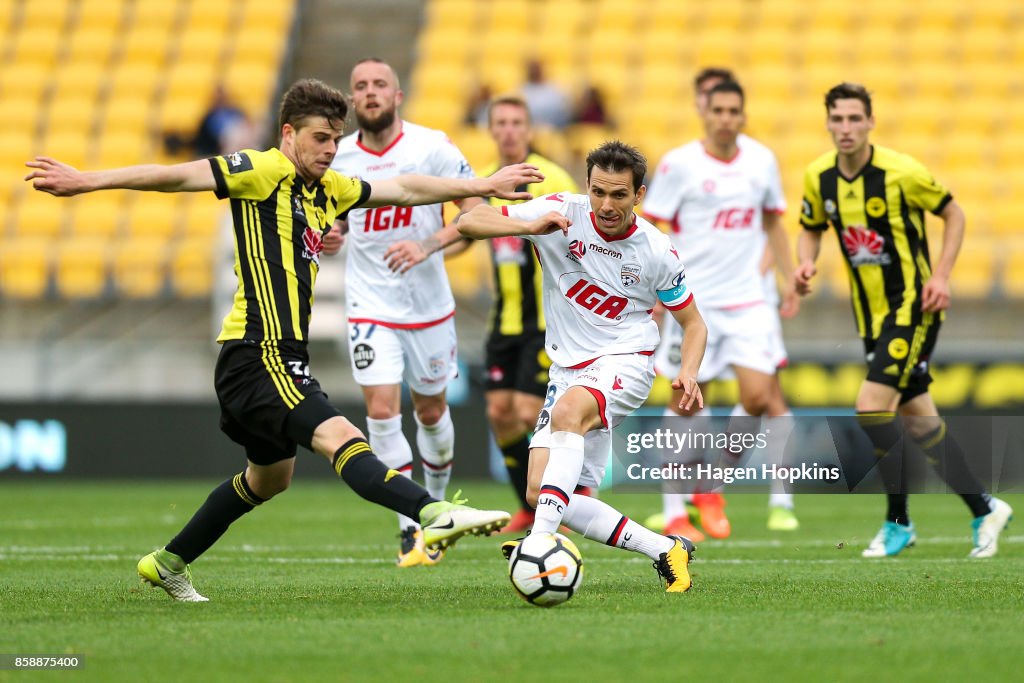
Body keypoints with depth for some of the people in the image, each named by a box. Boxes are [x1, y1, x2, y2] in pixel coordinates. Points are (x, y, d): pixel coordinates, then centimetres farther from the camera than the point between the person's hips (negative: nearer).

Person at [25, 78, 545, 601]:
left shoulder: (328, 189, 17)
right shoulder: (266, 172, -7)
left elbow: (405, 188, 28)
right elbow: (179, 177, -16)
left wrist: (482, 186, 33)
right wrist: (85, 182, -23)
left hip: (284, 357, 10)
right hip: (260, 355, -10)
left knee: (269, 478, 24)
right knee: (340, 438, -27)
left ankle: (168, 563, 37)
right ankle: (436, 515, -46)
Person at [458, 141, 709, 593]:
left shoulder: (657, 252, -6)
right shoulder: (562, 214, -7)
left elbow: (693, 323, 7)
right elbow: (469, 222, -10)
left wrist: (688, 373, -14)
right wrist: (531, 227, -28)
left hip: (625, 364, -4)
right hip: (568, 368, 4)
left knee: (569, 410, -38)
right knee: (540, 495, -7)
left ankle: (540, 540, -47)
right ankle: (665, 551, 2)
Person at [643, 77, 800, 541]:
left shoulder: (761, 160, 6)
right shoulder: (680, 164, -6)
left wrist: (790, 279, 17)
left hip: (748, 299, 3)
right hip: (692, 300, -3)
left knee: (759, 394, -11)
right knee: (685, 399, 0)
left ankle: (711, 486, 10)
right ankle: (674, 511, 12)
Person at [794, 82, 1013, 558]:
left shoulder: (901, 172, -17)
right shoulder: (818, 177, -1)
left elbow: (954, 215, -5)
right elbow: (811, 229, 15)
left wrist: (941, 275, -15)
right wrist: (806, 264, -6)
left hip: (914, 307, -6)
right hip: (871, 315, 6)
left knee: (872, 408, -16)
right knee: (919, 421, 9)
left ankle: (898, 523, -2)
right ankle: (984, 510, 22)